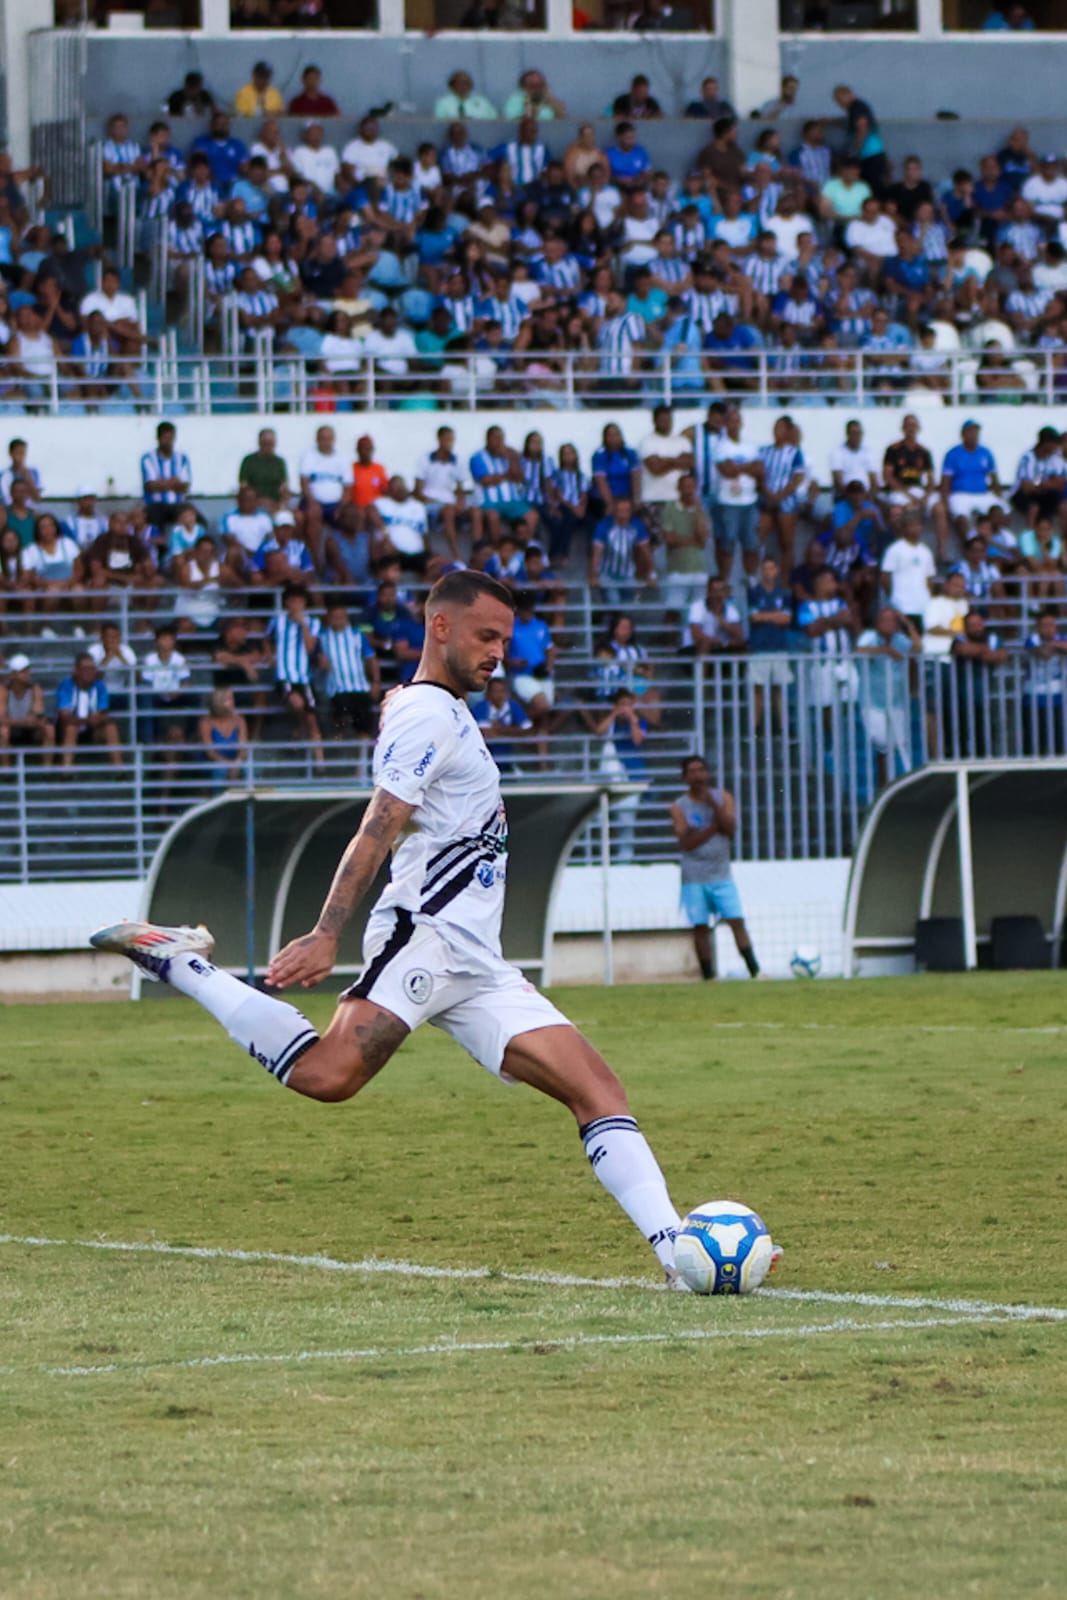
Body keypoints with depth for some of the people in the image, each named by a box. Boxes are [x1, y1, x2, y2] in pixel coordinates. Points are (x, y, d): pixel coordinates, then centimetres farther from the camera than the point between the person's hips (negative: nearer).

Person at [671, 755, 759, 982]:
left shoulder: (723, 798, 6)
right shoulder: (679, 807, 0)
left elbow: (731, 831, -7)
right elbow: (686, 842, -11)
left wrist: (713, 805, -16)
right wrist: (714, 827, -13)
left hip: (721, 875, 1)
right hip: (694, 877, -1)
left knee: (736, 921, -7)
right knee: (700, 927, 0)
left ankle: (755, 970, -9)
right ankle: (708, 975, 5)